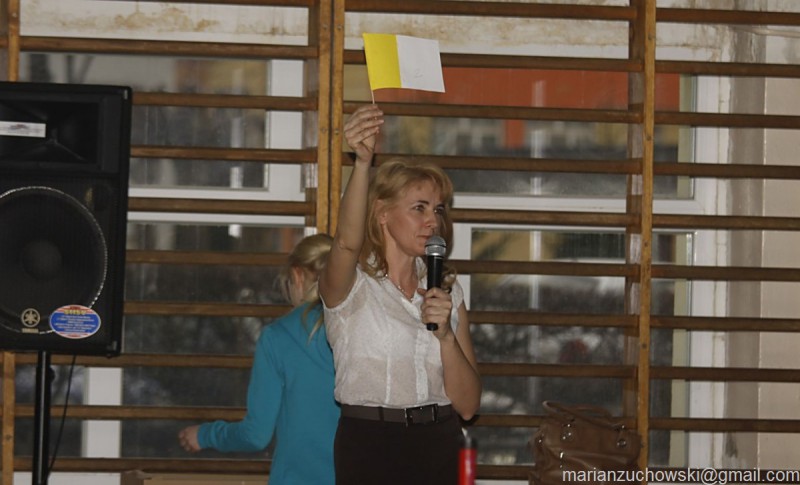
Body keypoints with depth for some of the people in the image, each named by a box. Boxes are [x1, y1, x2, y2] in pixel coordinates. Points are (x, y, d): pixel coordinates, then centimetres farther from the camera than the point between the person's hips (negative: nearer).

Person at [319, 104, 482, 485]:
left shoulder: (448, 293, 10)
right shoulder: (351, 286, -3)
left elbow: (467, 405, 4)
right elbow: (347, 243, -28)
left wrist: (446, 336, -13)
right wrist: (362, 163, -43)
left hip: (439, 449, 4)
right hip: (370, 448, -4)